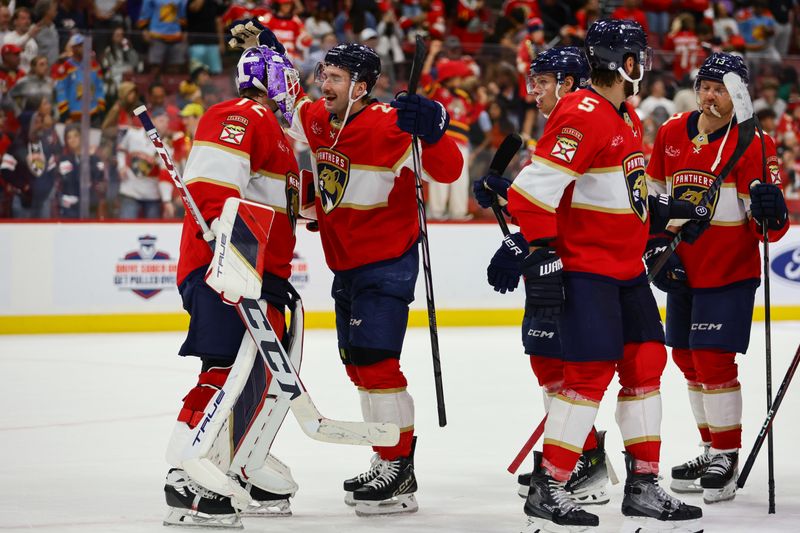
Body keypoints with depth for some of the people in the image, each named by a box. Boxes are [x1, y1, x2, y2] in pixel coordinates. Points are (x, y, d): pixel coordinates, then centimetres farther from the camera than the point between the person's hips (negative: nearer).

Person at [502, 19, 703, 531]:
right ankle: (547, 490, -6)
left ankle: (643, 487, 18)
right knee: (592, 371, -12)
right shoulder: (582, 115, -18)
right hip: (583, 267, -10)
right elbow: (532, 189, -23)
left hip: (626, 268, 10)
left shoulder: (627, 118, 14)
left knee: (646, 363, 9)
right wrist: (541, 255, -25)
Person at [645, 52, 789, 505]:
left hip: (729, 271, -6)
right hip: (683, 270, 6)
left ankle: (727, 458, 0)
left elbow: (767, 226, -13)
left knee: (713, 358, -11)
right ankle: (711, 450, 27)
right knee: (688, 359, 12)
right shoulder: (671, 134, 4)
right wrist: (657, 248, 4)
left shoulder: (752, 143, -12)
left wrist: (769, 210, -34)